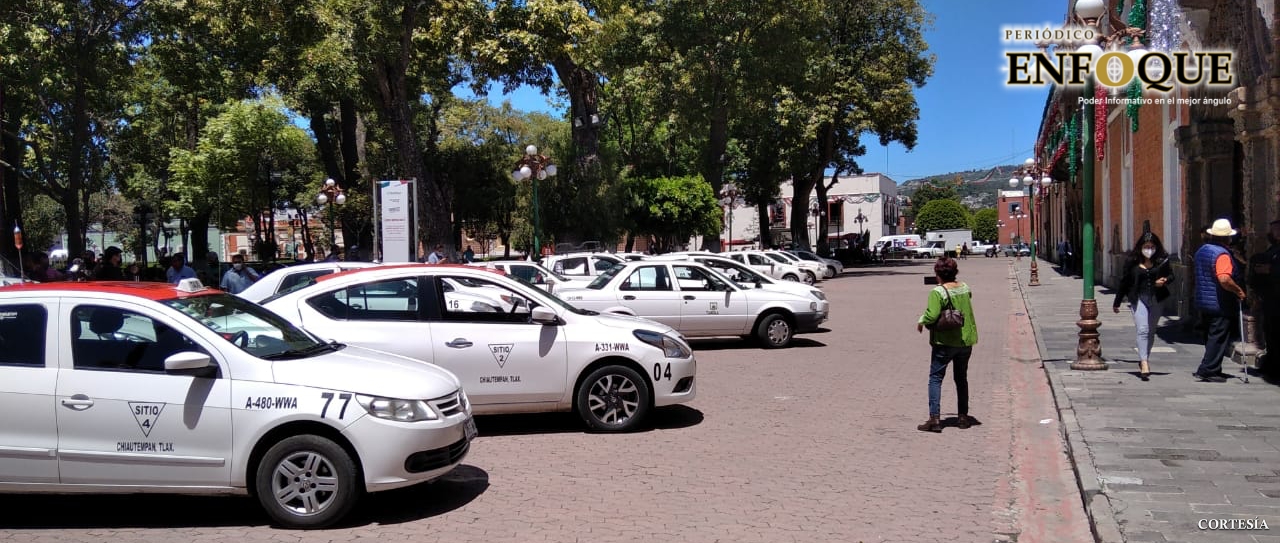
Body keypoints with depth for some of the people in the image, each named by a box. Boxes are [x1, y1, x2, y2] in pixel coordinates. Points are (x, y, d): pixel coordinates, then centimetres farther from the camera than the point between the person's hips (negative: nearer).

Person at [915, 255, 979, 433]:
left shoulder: (938, 292, -16)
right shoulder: (965, 288, 4)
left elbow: (932, 315, -26)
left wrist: (921, 321, -7)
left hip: (945, 342, -6)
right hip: (966, 340, 6)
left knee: (935, 378, 0)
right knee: (961, 378, 18)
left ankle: (934, 418, -9)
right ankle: (963, 416, 22)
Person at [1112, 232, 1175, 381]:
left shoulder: (1162, 260, 0)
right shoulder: (1132, 261, -2)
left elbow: (1171, 275, 12)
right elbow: (1124, 281, 5)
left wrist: (1164, 281, -13)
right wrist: (1117, 303, 10)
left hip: (1156, 300, 3)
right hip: (1138, 299, -3)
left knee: (1151, 332, 12)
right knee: (1143, 330, -14)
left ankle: (1143, 361, 26)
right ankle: (1144, 364, -21)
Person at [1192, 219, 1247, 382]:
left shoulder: (1201, 250, 11)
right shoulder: (1222, 254, -18)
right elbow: (1224, 279, -32)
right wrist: (1239, 290, -18)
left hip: (1203, 302, 9)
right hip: (1220, 305, -9)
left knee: (1213, 336, 17)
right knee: (1219, 338, -3)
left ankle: (1209, 369, 21)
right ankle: (1208, 370, -4)